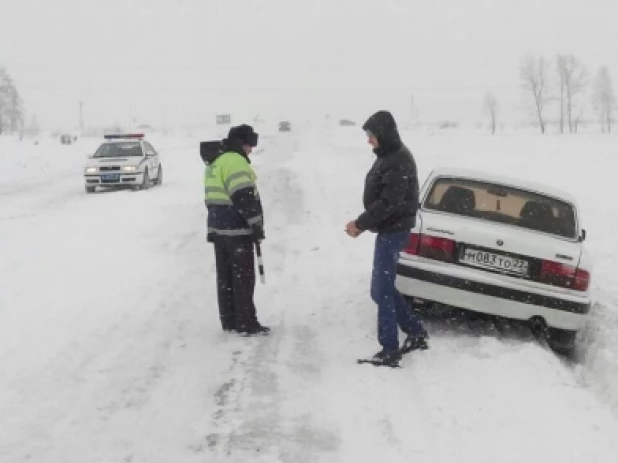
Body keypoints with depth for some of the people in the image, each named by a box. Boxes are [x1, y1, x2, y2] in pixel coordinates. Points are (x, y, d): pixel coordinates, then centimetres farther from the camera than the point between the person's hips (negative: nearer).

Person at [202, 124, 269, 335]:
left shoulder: (215, 161, 16)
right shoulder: (235, 161, -16)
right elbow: (245, 197, -22)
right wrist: (257, 224, -15)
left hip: (219, 227, 10)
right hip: (237, 230, -9)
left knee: (225, 277, 13)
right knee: (243, 277, -3)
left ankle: (229, 321, 19)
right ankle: (246, 324, 0)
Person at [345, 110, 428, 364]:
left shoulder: (399, 161, -19)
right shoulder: (387, 156, 13)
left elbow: (389, 203, -24)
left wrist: (360, 224, -17)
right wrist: (362, 224, 7)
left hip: (393, 231, -10)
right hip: (388, 229, 10)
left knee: (382, 290, -5)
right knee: (383, 288, 15)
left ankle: (390, 349, 1)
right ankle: (416, 332, 23)